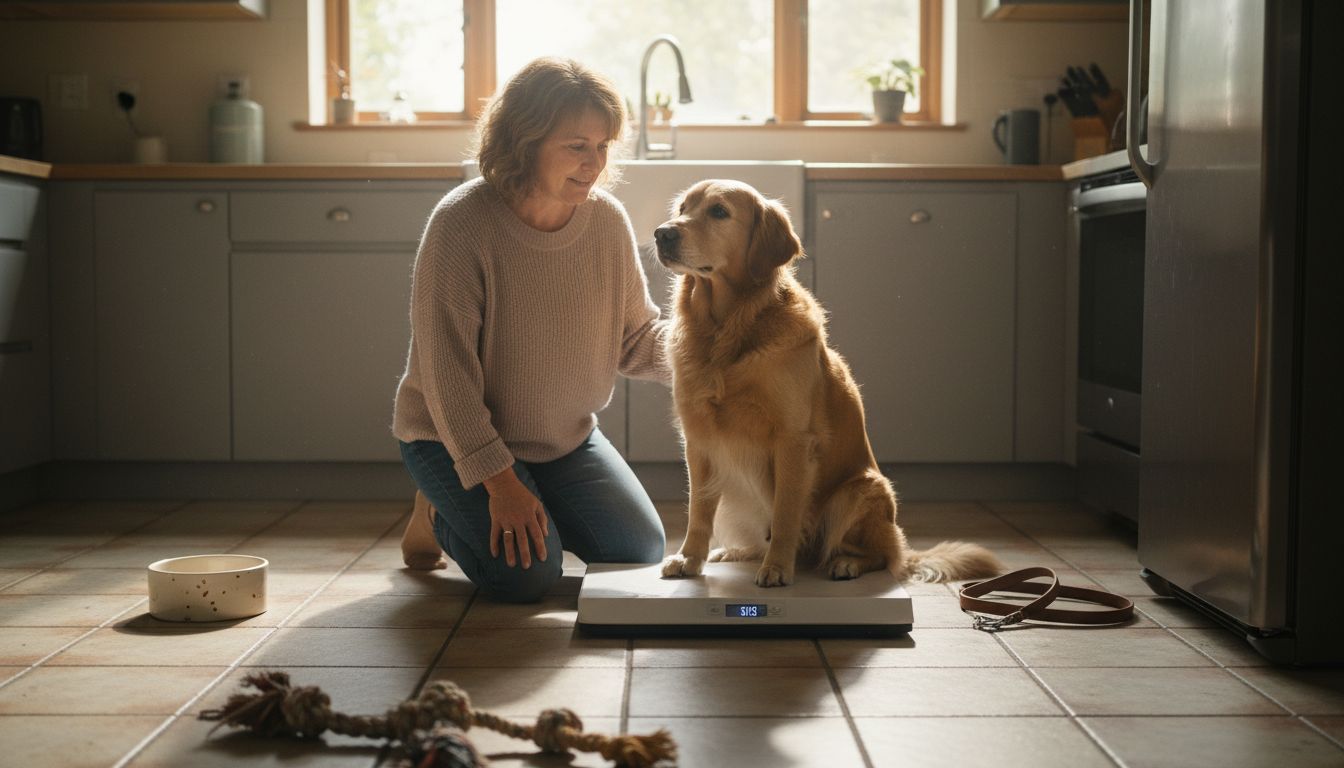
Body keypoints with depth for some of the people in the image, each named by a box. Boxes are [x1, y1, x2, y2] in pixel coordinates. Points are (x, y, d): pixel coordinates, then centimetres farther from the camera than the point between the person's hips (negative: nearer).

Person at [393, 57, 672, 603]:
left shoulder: (607, 220, -8)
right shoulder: (461, 223, -24)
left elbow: (636, 338, -1)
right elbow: (446, 369, -24)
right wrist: (498, 480, -26)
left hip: (566, 436, 6)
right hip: (455, 438, -5)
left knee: (641, 553, -2)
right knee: (528, 573, -20)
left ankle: (534, 509, 24)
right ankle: (440, 518, 11)